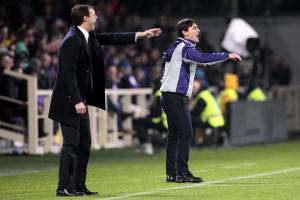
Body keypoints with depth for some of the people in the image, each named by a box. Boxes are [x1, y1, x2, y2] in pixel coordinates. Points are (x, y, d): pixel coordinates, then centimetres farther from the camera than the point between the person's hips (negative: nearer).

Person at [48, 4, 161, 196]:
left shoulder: (89, 36, 9)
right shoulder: (72, 40, -18)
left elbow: (110, 38, 19)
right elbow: (69, 74, -22)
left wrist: (141, 35, 20)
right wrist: (77, 101, -24)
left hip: (81, 100, 10)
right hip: (69, 101, -10)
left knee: (84, 144, 11)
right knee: (71, 143, -8)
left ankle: (79, 186, 15)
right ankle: (64, 187, -4)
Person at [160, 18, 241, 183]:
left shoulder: (178, 47, 21)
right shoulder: (184, 47, -12)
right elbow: (203, 58, -26)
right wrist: (227, 56, -22)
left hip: (170, 95, 11)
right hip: (176, 96, -11)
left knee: (174, 135, 10)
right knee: (186, 133, -13)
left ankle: (171, 174, 10)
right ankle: (182, 173, -16)